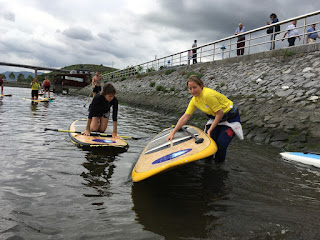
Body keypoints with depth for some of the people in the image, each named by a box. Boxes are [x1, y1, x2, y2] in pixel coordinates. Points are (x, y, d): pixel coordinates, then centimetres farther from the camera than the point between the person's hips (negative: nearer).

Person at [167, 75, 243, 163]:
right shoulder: (194, 100, -6)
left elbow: (220, 113, -26)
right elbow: (185, 117, -3)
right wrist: (173, 133, -5)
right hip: (215, 118, 7)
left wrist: (210, 130, -19)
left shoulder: (208, 95, -32)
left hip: (230, 118, -7)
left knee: (220, 145, -13)